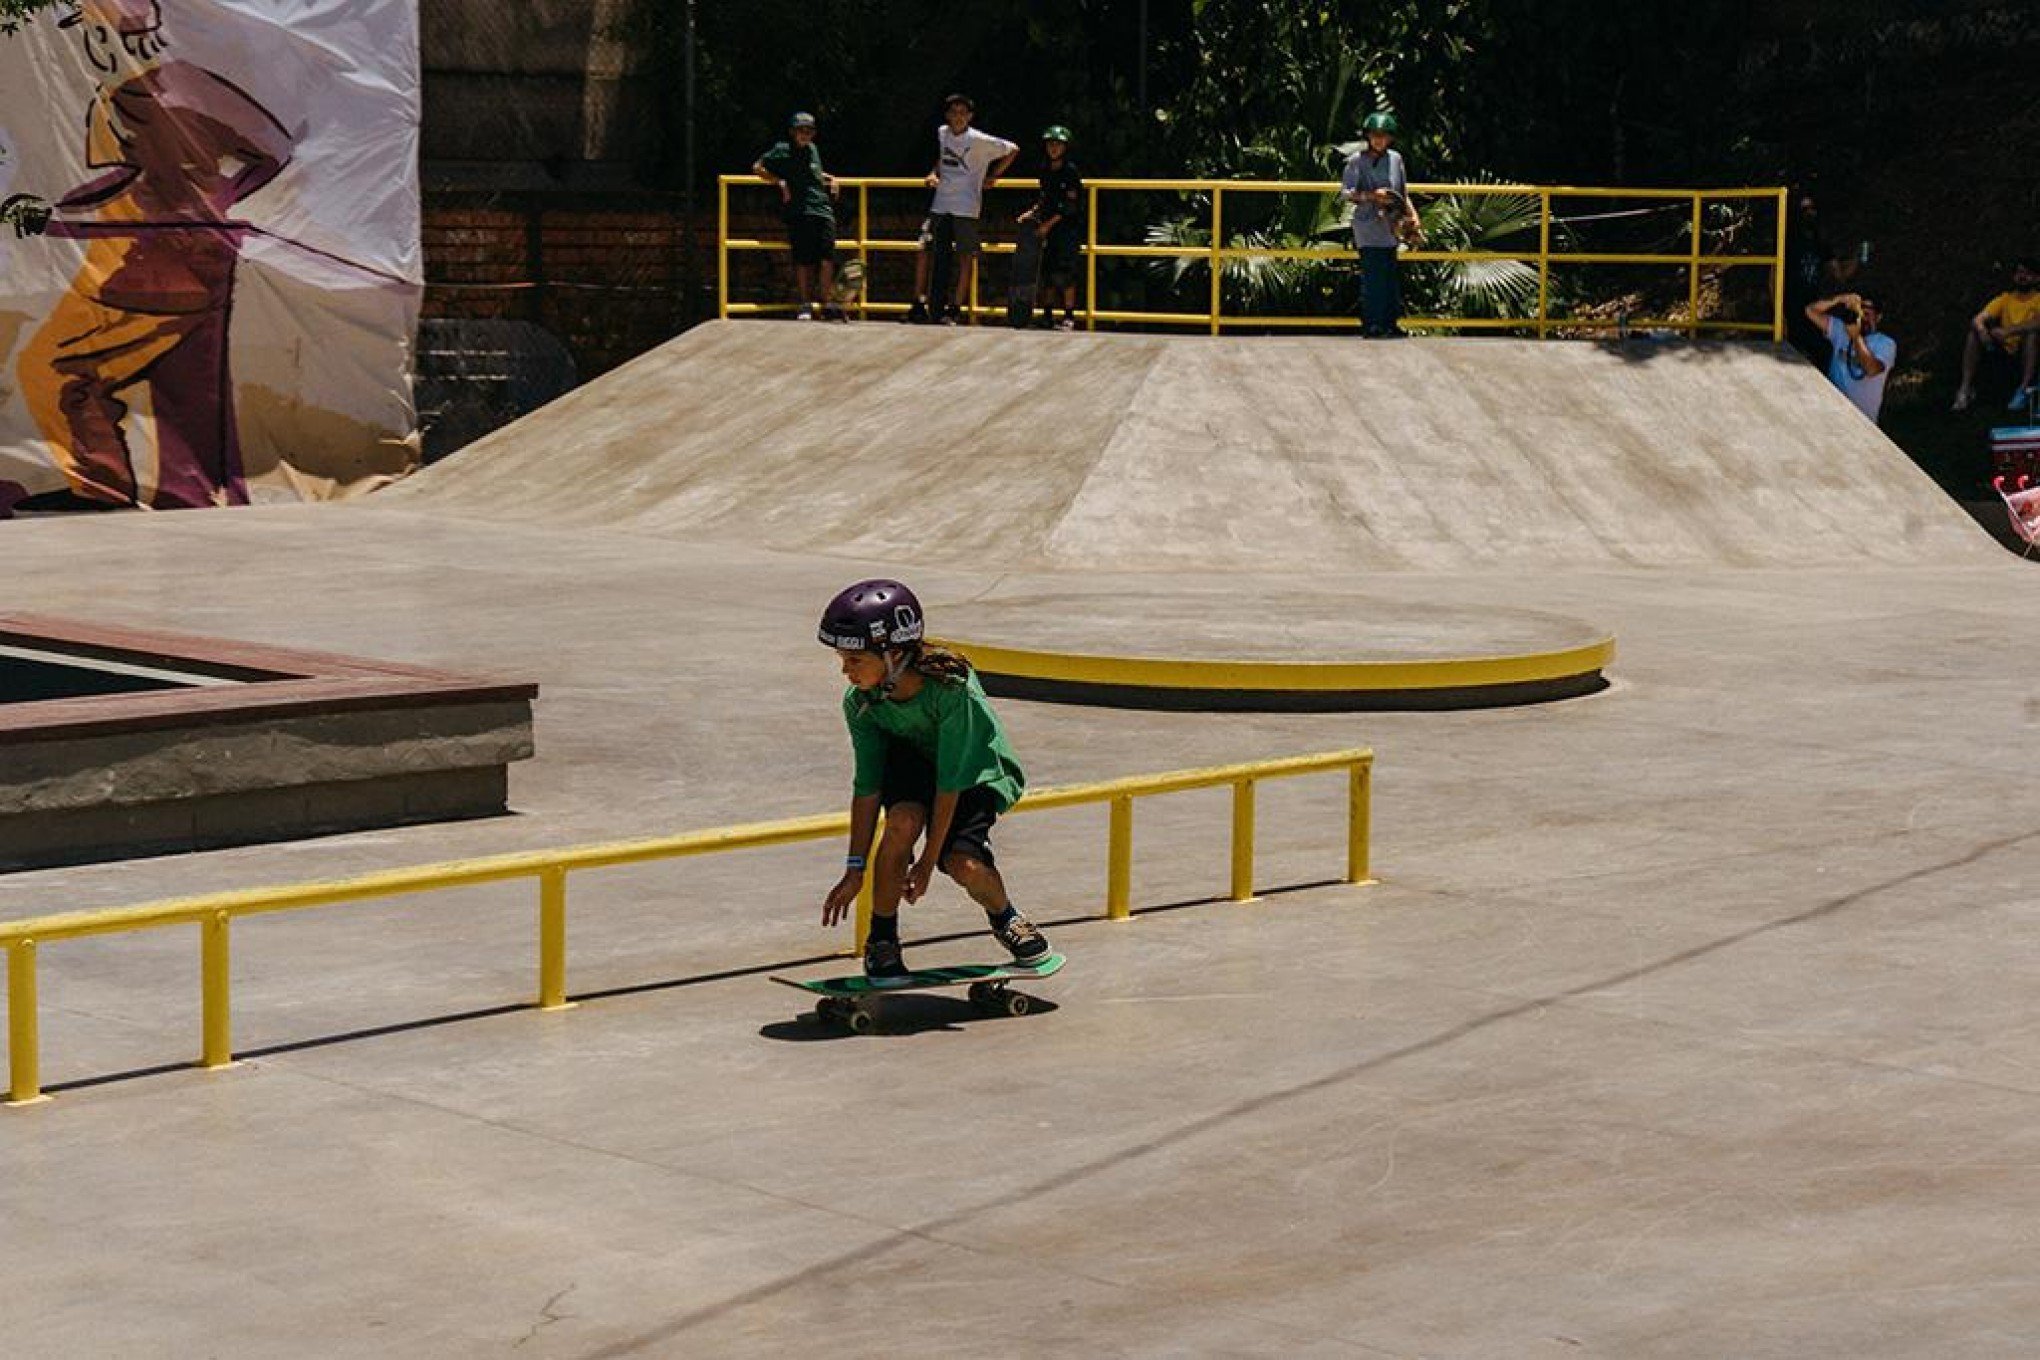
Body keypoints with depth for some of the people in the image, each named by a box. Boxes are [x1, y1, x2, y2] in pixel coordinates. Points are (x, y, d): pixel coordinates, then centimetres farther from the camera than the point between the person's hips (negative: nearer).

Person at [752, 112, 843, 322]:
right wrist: (780, 182, -4)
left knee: (827, 257, -6)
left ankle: (827, 303, 0)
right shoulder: (783, 151, 4)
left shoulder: (812, 150, 21)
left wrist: (829, 179, 22)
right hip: (799, 212, -5)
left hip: (823, 209, 5)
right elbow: (758, 167, 3)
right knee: (804, 259, -5)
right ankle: (805, 304, 3)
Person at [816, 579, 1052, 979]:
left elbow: (950, 781, -29)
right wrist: (855, 869, -18)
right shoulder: (860, 702, -21)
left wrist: (929, 859, -25)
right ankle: (881, 940, -13)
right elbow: (867, 787, -16)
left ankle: (1004, 917, 10)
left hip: (975, 769, -3)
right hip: (910, 760, 3)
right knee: (903, 820, -31)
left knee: (963, 864, -26)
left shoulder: (951, 687, -35)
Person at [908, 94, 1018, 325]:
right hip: (940, 204, 5)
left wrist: (993, 176, 0)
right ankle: (919, 304, 6)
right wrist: (934, 174, 8)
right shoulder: (942, 133, 8)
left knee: (965, 256, -2)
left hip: (966, 206, -5)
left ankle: (955, 308, 3)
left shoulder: (979, 140, -9)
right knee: (925, 249, -1)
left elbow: (1012, 149, -3)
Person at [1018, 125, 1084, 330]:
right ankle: (1047, 314, 13)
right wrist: (1031, 213, 4)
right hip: (1049, 229, 7)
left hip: (1068, 228, -6)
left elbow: (1070, 205, -12)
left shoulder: (1070, 171, -8)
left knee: (1065, 271, -10)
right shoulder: (1046, 172, 12)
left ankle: (1069, 316, -7)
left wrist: (1049, 223, -15)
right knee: (1047, 271, 6)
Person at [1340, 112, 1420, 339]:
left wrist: (1411, 214, 9)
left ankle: (1390, 322, 12)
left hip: (1391, 227, 5)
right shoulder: (1357, 160, -3)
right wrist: (1371, 196, -19)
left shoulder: (1395, 158, 12)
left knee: (1391, 275, 7)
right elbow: (1345, 193, -6)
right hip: (1368, 228, -5)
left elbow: (1403, 193, 21)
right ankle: (1372, 324, -6)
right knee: (1372, 276, -9)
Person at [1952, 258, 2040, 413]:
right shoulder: (2005, 298, 10)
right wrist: (1981, 330, -26)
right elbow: (1978, 319, -3)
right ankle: (1966, 389, -20)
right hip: (2006, 355, 4)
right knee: (1974, 333, -13)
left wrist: (2009, 331, -32)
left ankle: (2025, 388, -38)